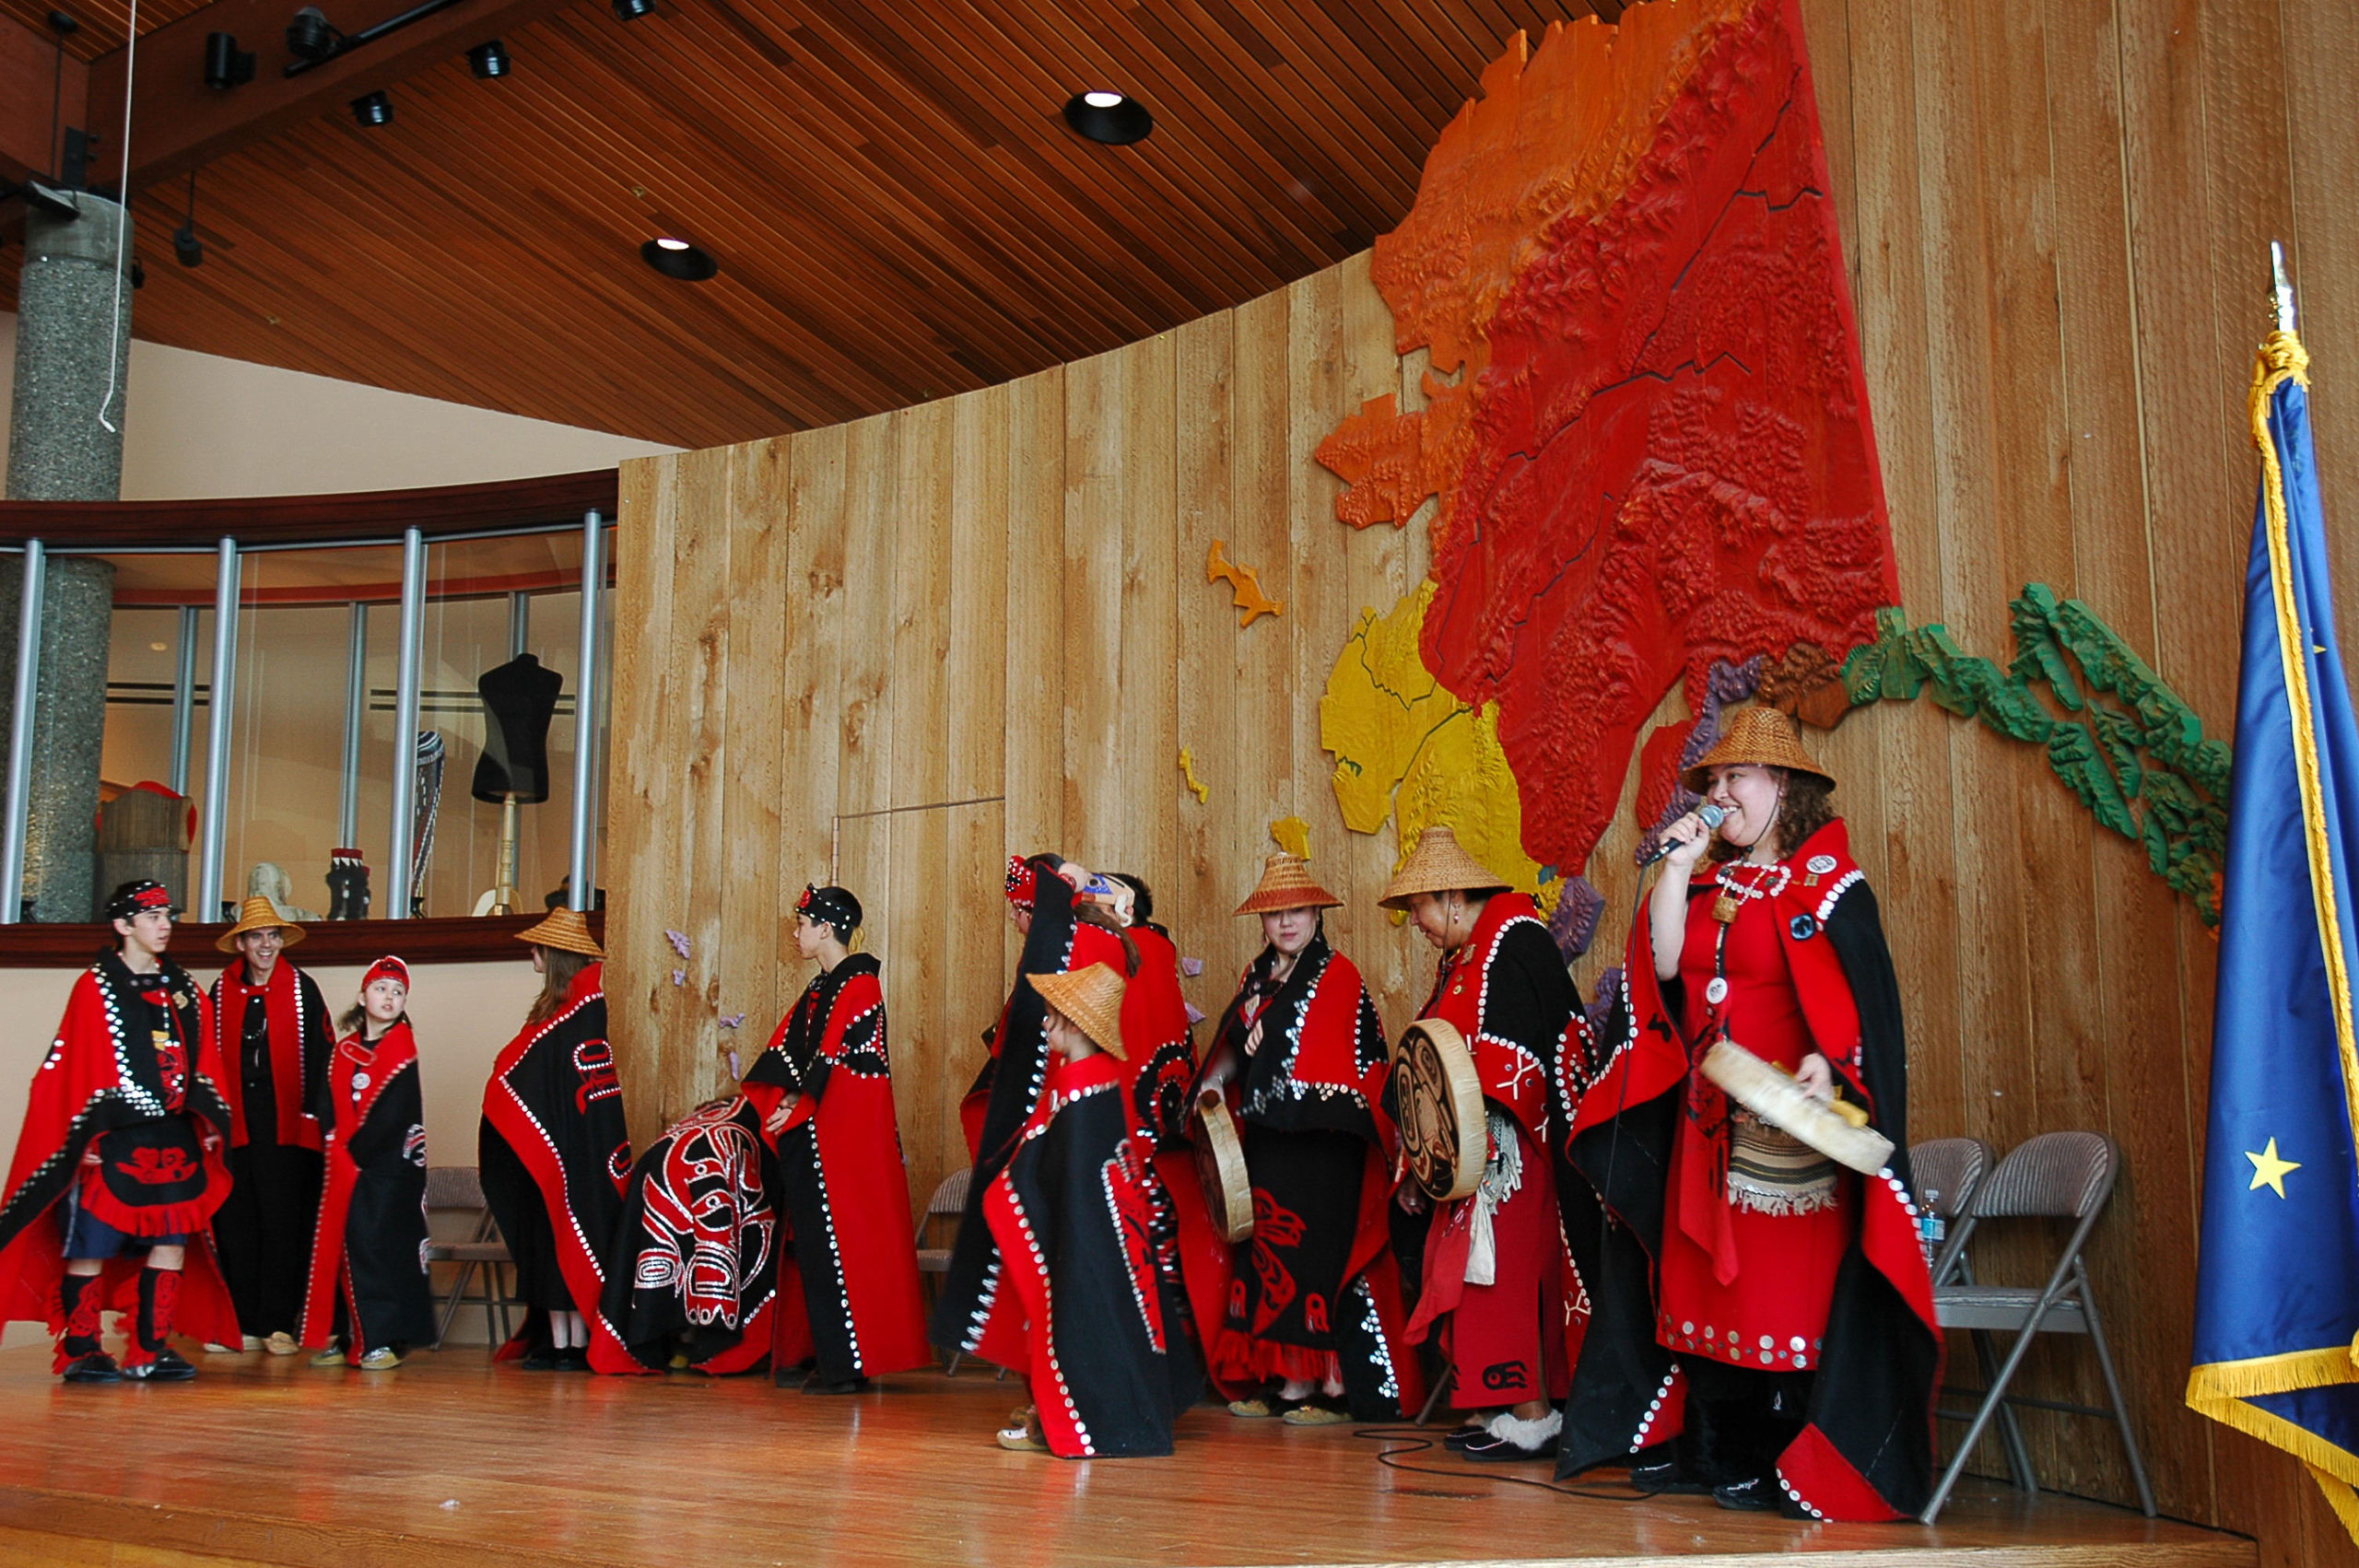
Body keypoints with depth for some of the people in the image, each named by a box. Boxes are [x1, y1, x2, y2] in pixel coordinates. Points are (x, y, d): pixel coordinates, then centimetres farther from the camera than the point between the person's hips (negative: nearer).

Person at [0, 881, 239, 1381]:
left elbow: (205, 1063, 16)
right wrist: (84, 1136, -13)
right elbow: (72, 1068, -7)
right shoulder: (94, 988, -2)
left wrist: (210, 1124, 6)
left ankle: (151, 1350, 9)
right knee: (90, 1246, -1)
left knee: (172, 1242, 2)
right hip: (111, 1141, -5)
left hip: (174, 1141, 6)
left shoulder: (185, 990, 15)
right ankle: (80, 1351, 9)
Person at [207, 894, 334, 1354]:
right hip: (234, 1123, 3)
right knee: (235, 1224, 2)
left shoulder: (302, 989, 3)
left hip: (284, 1126, -2)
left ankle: (279, 1324, 2)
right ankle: (245, 1325, 9)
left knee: (282, 1223, -3)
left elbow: (320, 1054, 1)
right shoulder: (222, 992, 9)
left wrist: (313, 1114, -5)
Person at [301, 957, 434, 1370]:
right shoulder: (345, 1049, 13)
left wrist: (356, 1151, -11)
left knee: (379, 1246, -7)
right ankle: (345, 1338, 13)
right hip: (346, 1165, 6)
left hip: (389, 1165, -6)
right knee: (340, 1245, 6)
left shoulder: (403, 1048, -4)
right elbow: (330, 1104, 9)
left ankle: (384, 1341, -3)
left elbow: (394, 1113, -11)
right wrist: (337, 1149, -5)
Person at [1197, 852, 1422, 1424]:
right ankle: (1279, 1379, 12)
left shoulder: (1339, 977, -3)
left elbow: (1367, 1060, -7)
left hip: (1322, 1146, -6)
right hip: (1266, 1141, 6)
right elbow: (1234, 1046, 21)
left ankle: (1331, 1383, -1)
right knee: (1269, 1250, 5)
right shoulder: (1257, 977, 15)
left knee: (1316, 1255, -6)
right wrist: (1216, 1079, 3)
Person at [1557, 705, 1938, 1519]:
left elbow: (1857, 992, -14)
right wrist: (1679, 864, 0)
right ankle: (1709, 1447, 15)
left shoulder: (1827, 885, -4)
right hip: (1707, 1118, 6)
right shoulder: (1708, 883, 14)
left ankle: (1787, 1461, 3)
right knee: (1704, 1276, 7)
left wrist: (1827, 1064, -31)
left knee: (1789, 1281, -5)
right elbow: (1663, 964, 1)